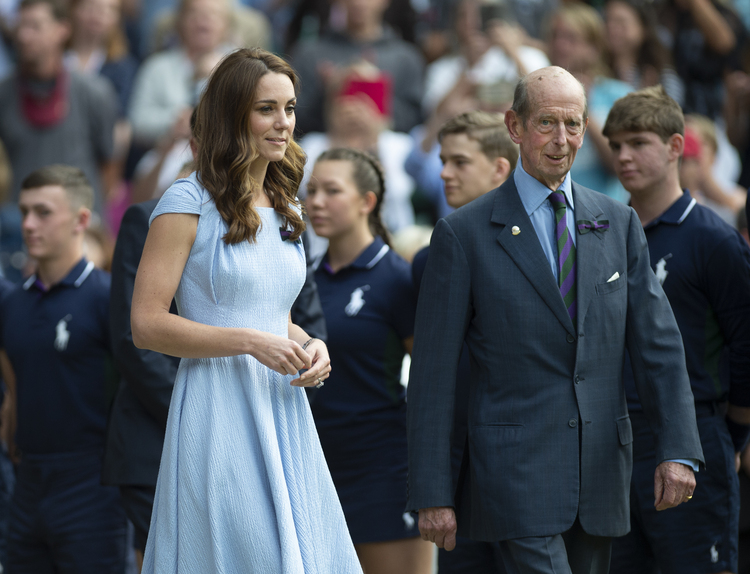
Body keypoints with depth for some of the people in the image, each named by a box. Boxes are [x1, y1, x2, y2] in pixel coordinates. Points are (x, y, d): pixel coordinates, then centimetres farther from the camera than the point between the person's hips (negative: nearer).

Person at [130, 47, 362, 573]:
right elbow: (146, 324, -11)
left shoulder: (285, 211, 15)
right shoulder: (189, 203, -7)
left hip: (283, 410, 7)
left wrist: (309, 346, 3)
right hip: (219, 410, -7)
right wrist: (250, 342, -18)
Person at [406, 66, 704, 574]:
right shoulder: (464, 235, -2)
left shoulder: (619, 224, 10)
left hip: (600, 472, 4)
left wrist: (678, 450, -5)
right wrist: (432, 494, -7)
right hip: (518, 471, -4)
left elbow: (658, 344, 7)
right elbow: (433, 375, -2)